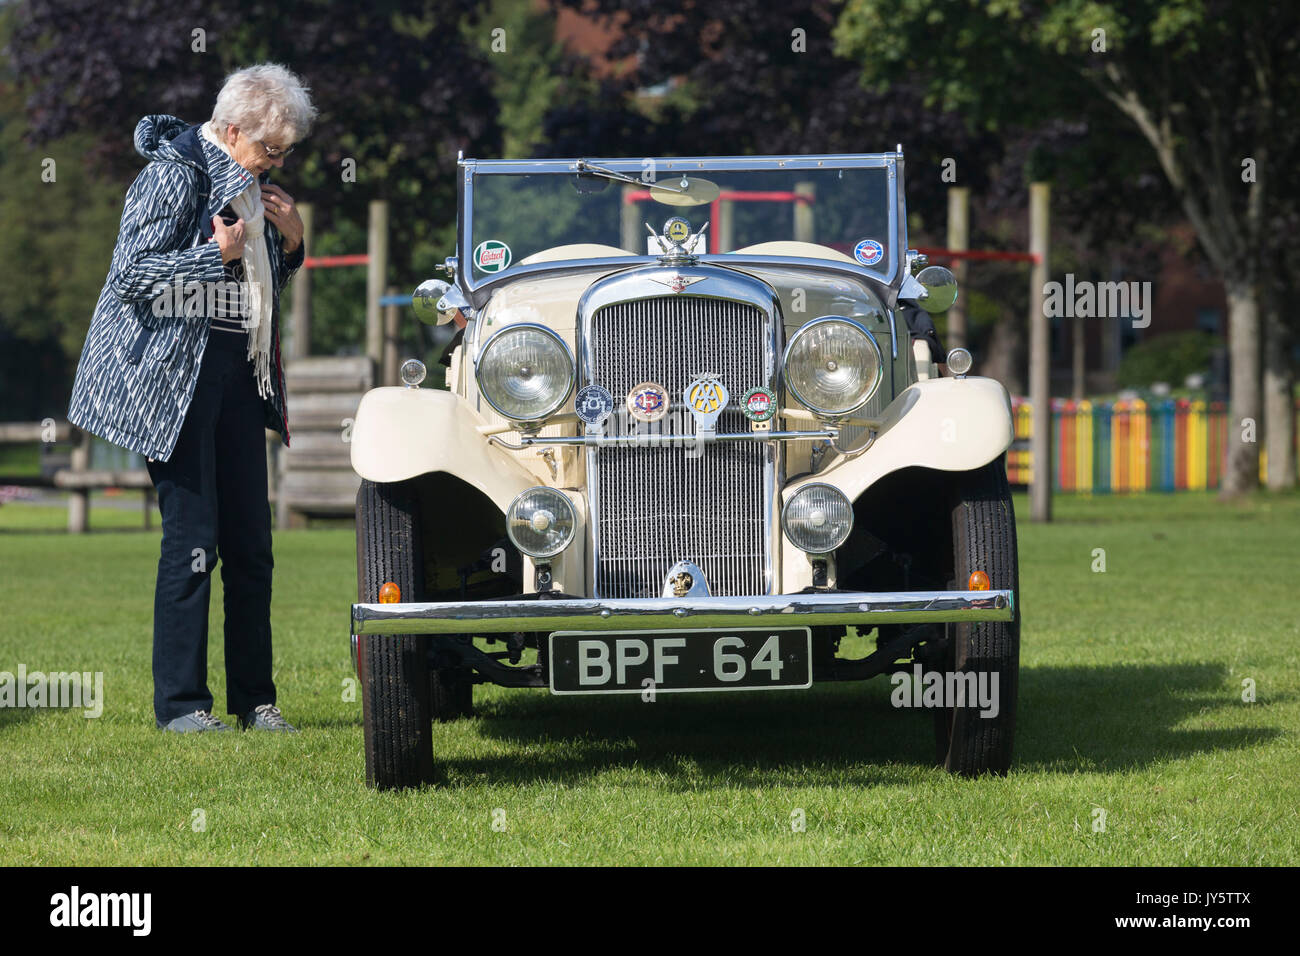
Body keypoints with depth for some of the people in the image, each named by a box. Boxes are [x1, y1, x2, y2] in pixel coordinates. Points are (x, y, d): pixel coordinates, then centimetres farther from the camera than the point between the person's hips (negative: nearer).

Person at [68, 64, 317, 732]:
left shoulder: (248, 183, 16)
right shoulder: (175, 174, -9)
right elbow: (130, 276, -14)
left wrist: (290, 242, 8)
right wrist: (218, 254, -17)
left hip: (239, 375, 8)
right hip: (177, 374, -8)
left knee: (250, 541, 5)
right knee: (191, 537, -8)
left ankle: (254, 697, 11)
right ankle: (179, 702, 0)